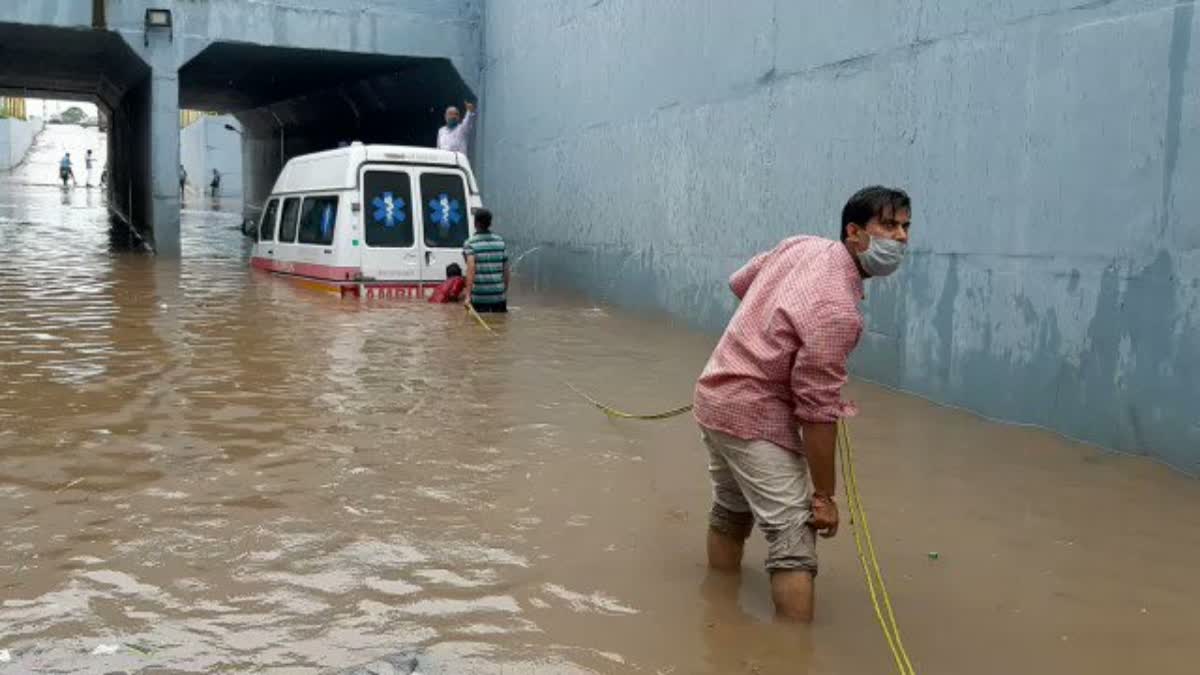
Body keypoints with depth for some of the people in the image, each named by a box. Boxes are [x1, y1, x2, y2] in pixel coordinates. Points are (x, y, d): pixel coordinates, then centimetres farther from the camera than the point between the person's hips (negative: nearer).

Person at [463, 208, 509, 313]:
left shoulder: (470, 244, -6)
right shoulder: (500, 242, 6)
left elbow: (471, 269, -19)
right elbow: (506, 270, 9)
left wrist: (468, 295, -23)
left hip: (479, 298, -3)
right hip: (499, 297, 3)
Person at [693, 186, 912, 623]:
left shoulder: (802, 244, -1)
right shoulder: (837, 310, -26)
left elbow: (740, 283, 17)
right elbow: (817, 411, -25)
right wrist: (824, 495, -17)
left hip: (715, 395, 10)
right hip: (755, 415, -10)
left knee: (730, 512, 24)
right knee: (794, 538, -11)